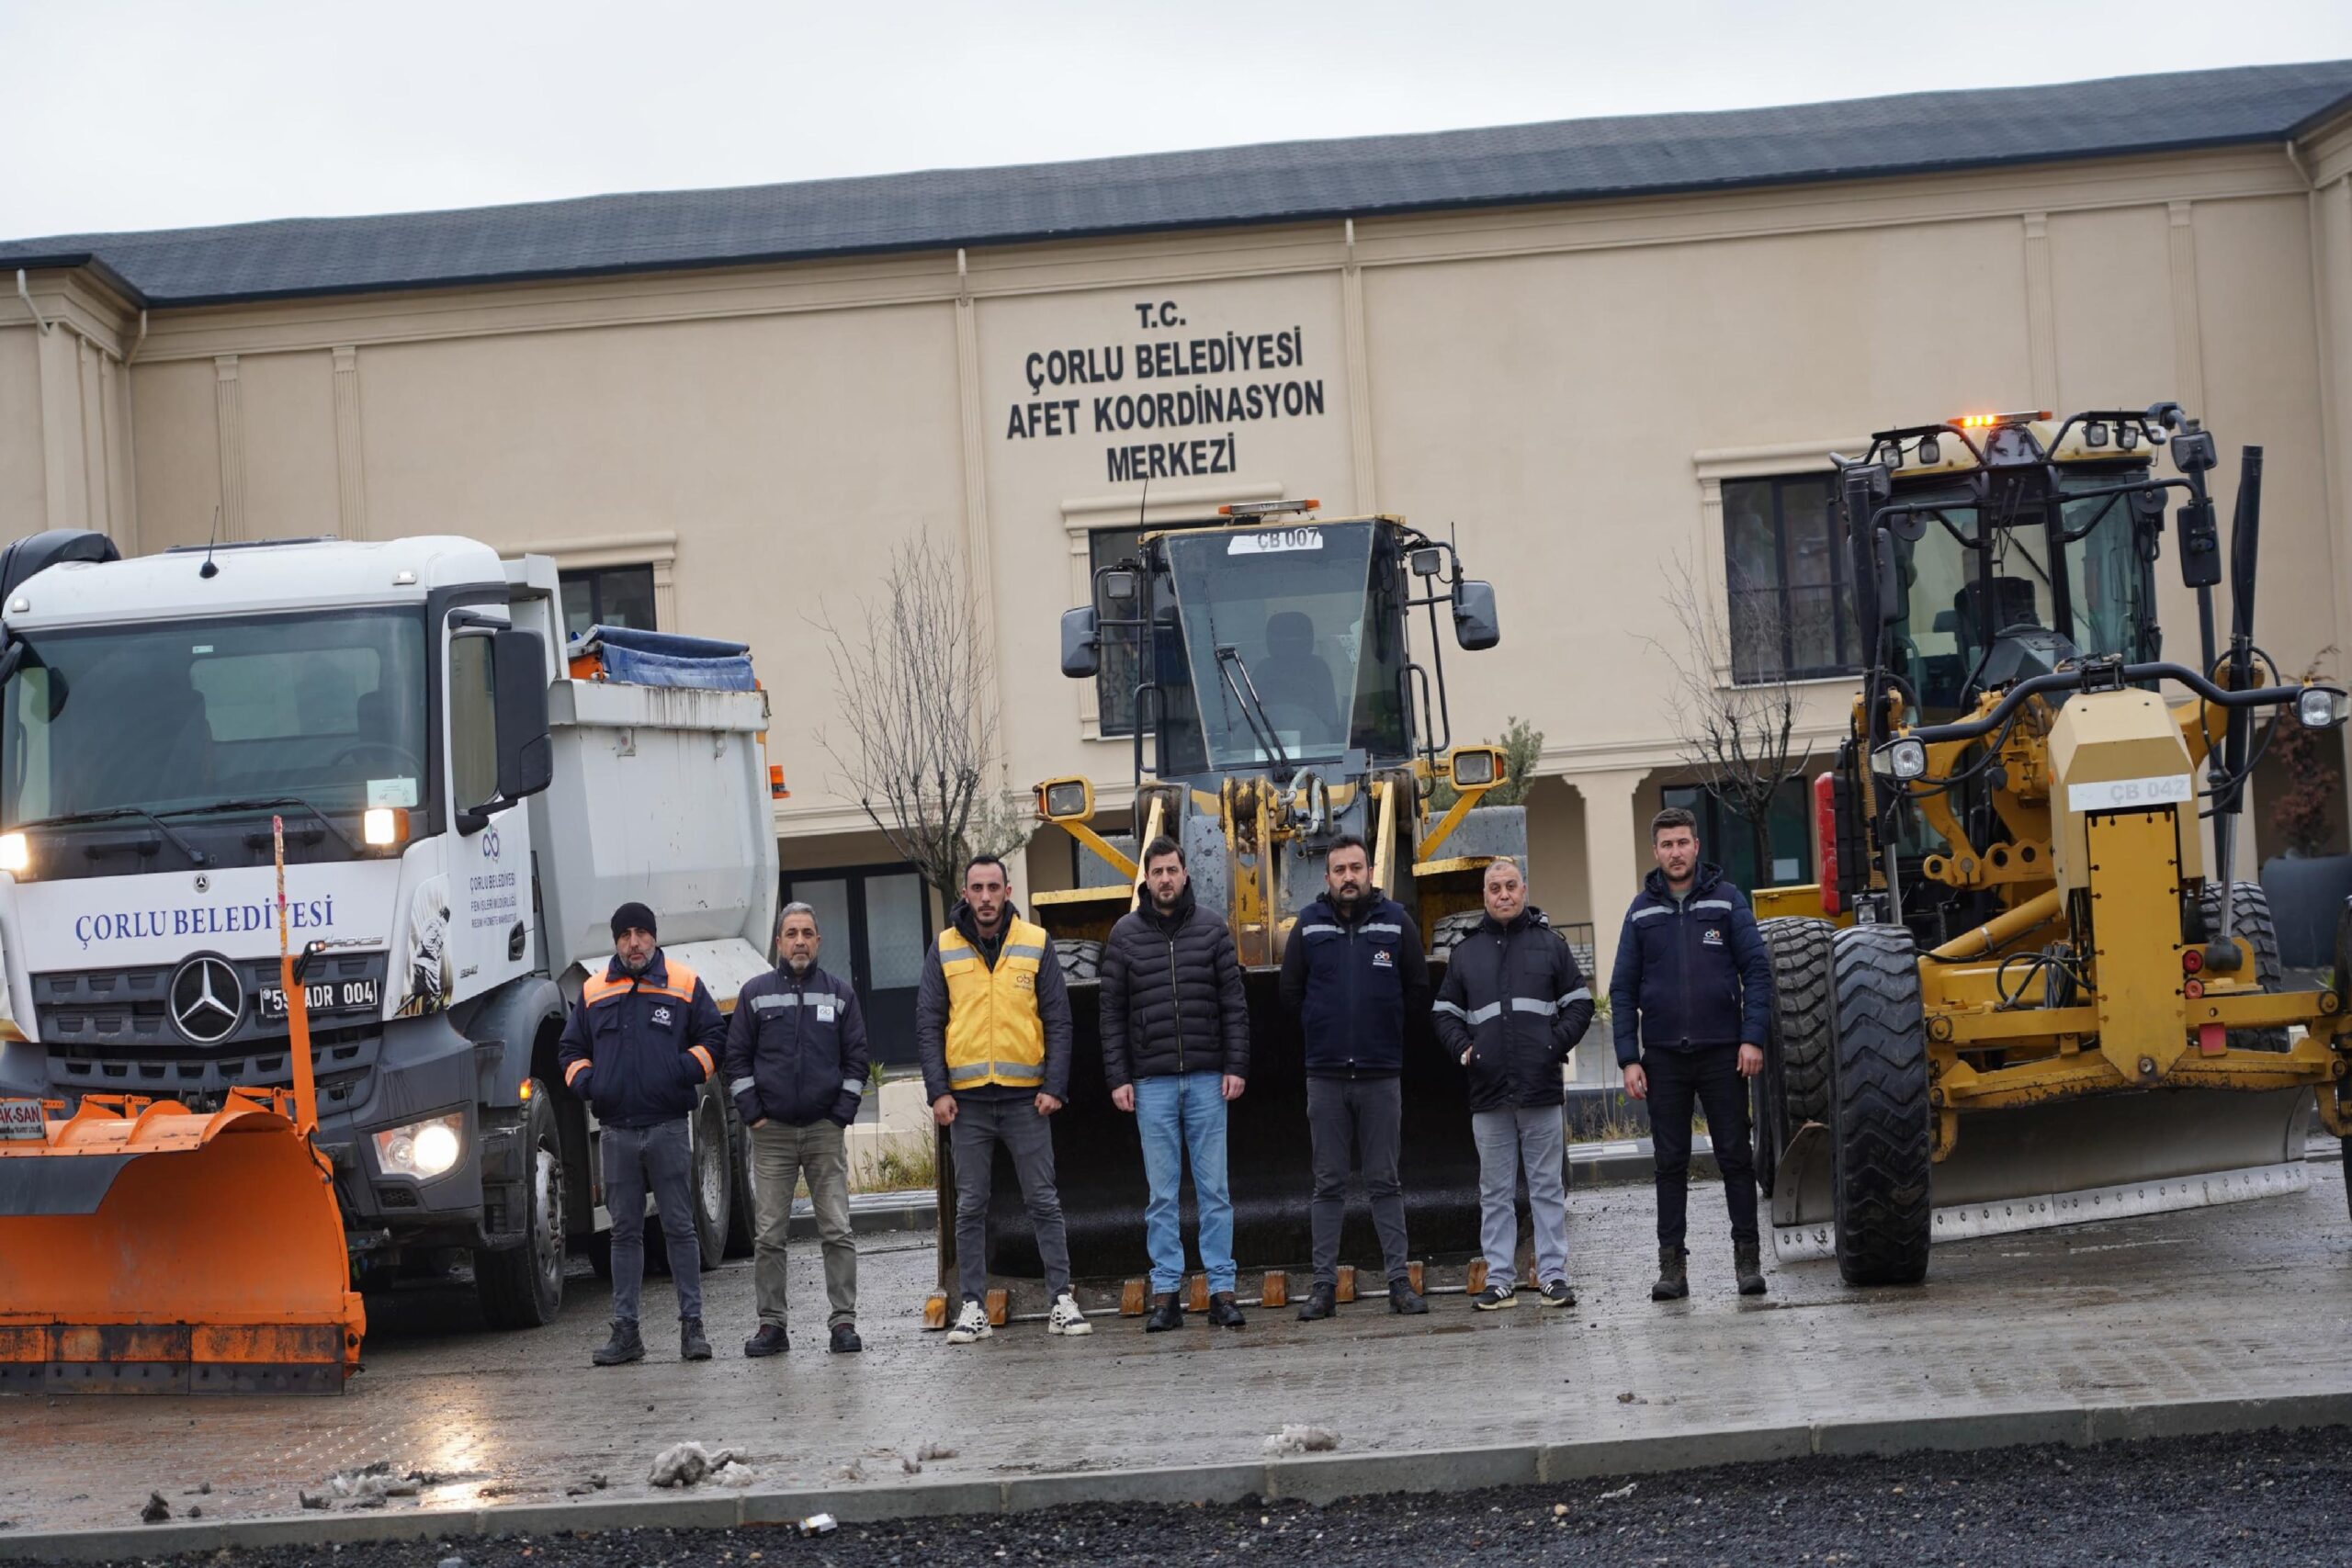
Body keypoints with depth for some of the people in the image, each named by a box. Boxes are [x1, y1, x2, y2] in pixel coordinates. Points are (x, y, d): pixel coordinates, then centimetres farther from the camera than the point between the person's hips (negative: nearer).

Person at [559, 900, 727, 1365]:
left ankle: (692, 1325, 3)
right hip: (617, 1131, 3)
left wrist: (687, 1071, -9)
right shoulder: (593, 992, 13)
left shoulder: (685, 985, 5)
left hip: (668, 1129, -3)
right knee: (625, 1232, 6)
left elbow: (714, 1038, 7)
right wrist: (585, 1081, 1)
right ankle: (625, 1330, 10)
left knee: (680, 1228, -1)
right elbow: (572, 1049, 20)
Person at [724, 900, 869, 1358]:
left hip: (826, 1131, 0)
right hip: (772, 1132, 0)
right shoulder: (756, 993, 7)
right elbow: (737, 1058, 8)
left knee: (837, 1231, -4)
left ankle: (843, 1321, -2)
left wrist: (841, 1115, -1)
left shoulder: (839, 994, 9)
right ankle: (771, 1324, 5)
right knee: (770, 1234, 0)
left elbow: (855, 1059, 9)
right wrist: (752, 1113, -1)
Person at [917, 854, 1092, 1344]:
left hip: (1025, 1096, -1)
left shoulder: (1035, 944, 4)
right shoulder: (944, 949, 5)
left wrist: (1054, 1086, -6)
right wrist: (938, 1092, -4)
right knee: (970, 1207, 4)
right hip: (966, 1099, 1)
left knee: (1044, 1202, 1)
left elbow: (1058, 1022, 4)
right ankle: (973, 1308, 9)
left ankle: (1062, 1302, 5)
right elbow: (928, 1024, 5)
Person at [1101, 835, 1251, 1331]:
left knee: (1214, 1189, 1)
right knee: (1162, 1193, 2)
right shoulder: (1125, 934, 5)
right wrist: (1118, 1078, -2)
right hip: (1152, 1082, 0)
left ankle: (1221, 1290, 4)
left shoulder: (1211, 928, 5)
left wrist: (1236, 1065, -3)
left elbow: (1234, 1003, 5)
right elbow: (1112, 1013, 5)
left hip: (1208, 1079, 0)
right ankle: (1166, 1293, 5)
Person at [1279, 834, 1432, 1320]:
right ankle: (1324, 1284, 7)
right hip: (1325, 1076, 1)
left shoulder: (1395, 921, 3)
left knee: (1384, 1183, 3)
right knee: (1329, 1185, 4)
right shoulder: (1308, 925, 5)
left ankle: (1399, 1280, 5)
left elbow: (1419, 989, 9)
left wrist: (1382, 1026, 9)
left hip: (1381, 1075, -1)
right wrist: (1324, 1030, 11)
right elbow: (1291, 992, 12)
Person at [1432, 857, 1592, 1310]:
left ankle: (1553, 1276, 4)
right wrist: (1463, 1048, 1)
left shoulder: (1549, 944, 8)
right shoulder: (1466, 953, 13)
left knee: (1548, 1187, 1)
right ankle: (1500, 1279, 8)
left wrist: (1557, 1043, -6)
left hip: (1541, 1087, -2)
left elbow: (1580, 1002, 9)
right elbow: (1444, 1011, 18)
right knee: (1496, 1192, 4)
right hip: (1488, 1092, 2)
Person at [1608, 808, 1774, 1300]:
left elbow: (1757, 969, -1)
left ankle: (1748, 1257, 9)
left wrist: (1753, 1037, -10)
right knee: (1670, 1163, 4)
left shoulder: (1726, 899, 2)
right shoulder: (1642, 910, 7)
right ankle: (1672, 1265, 8)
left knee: (1735, 1158, 2)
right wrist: (1629, 1058, -1)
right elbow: (1623, 989, 7)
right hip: (1663, 1057, 2)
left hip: (1723, 1054, -2)